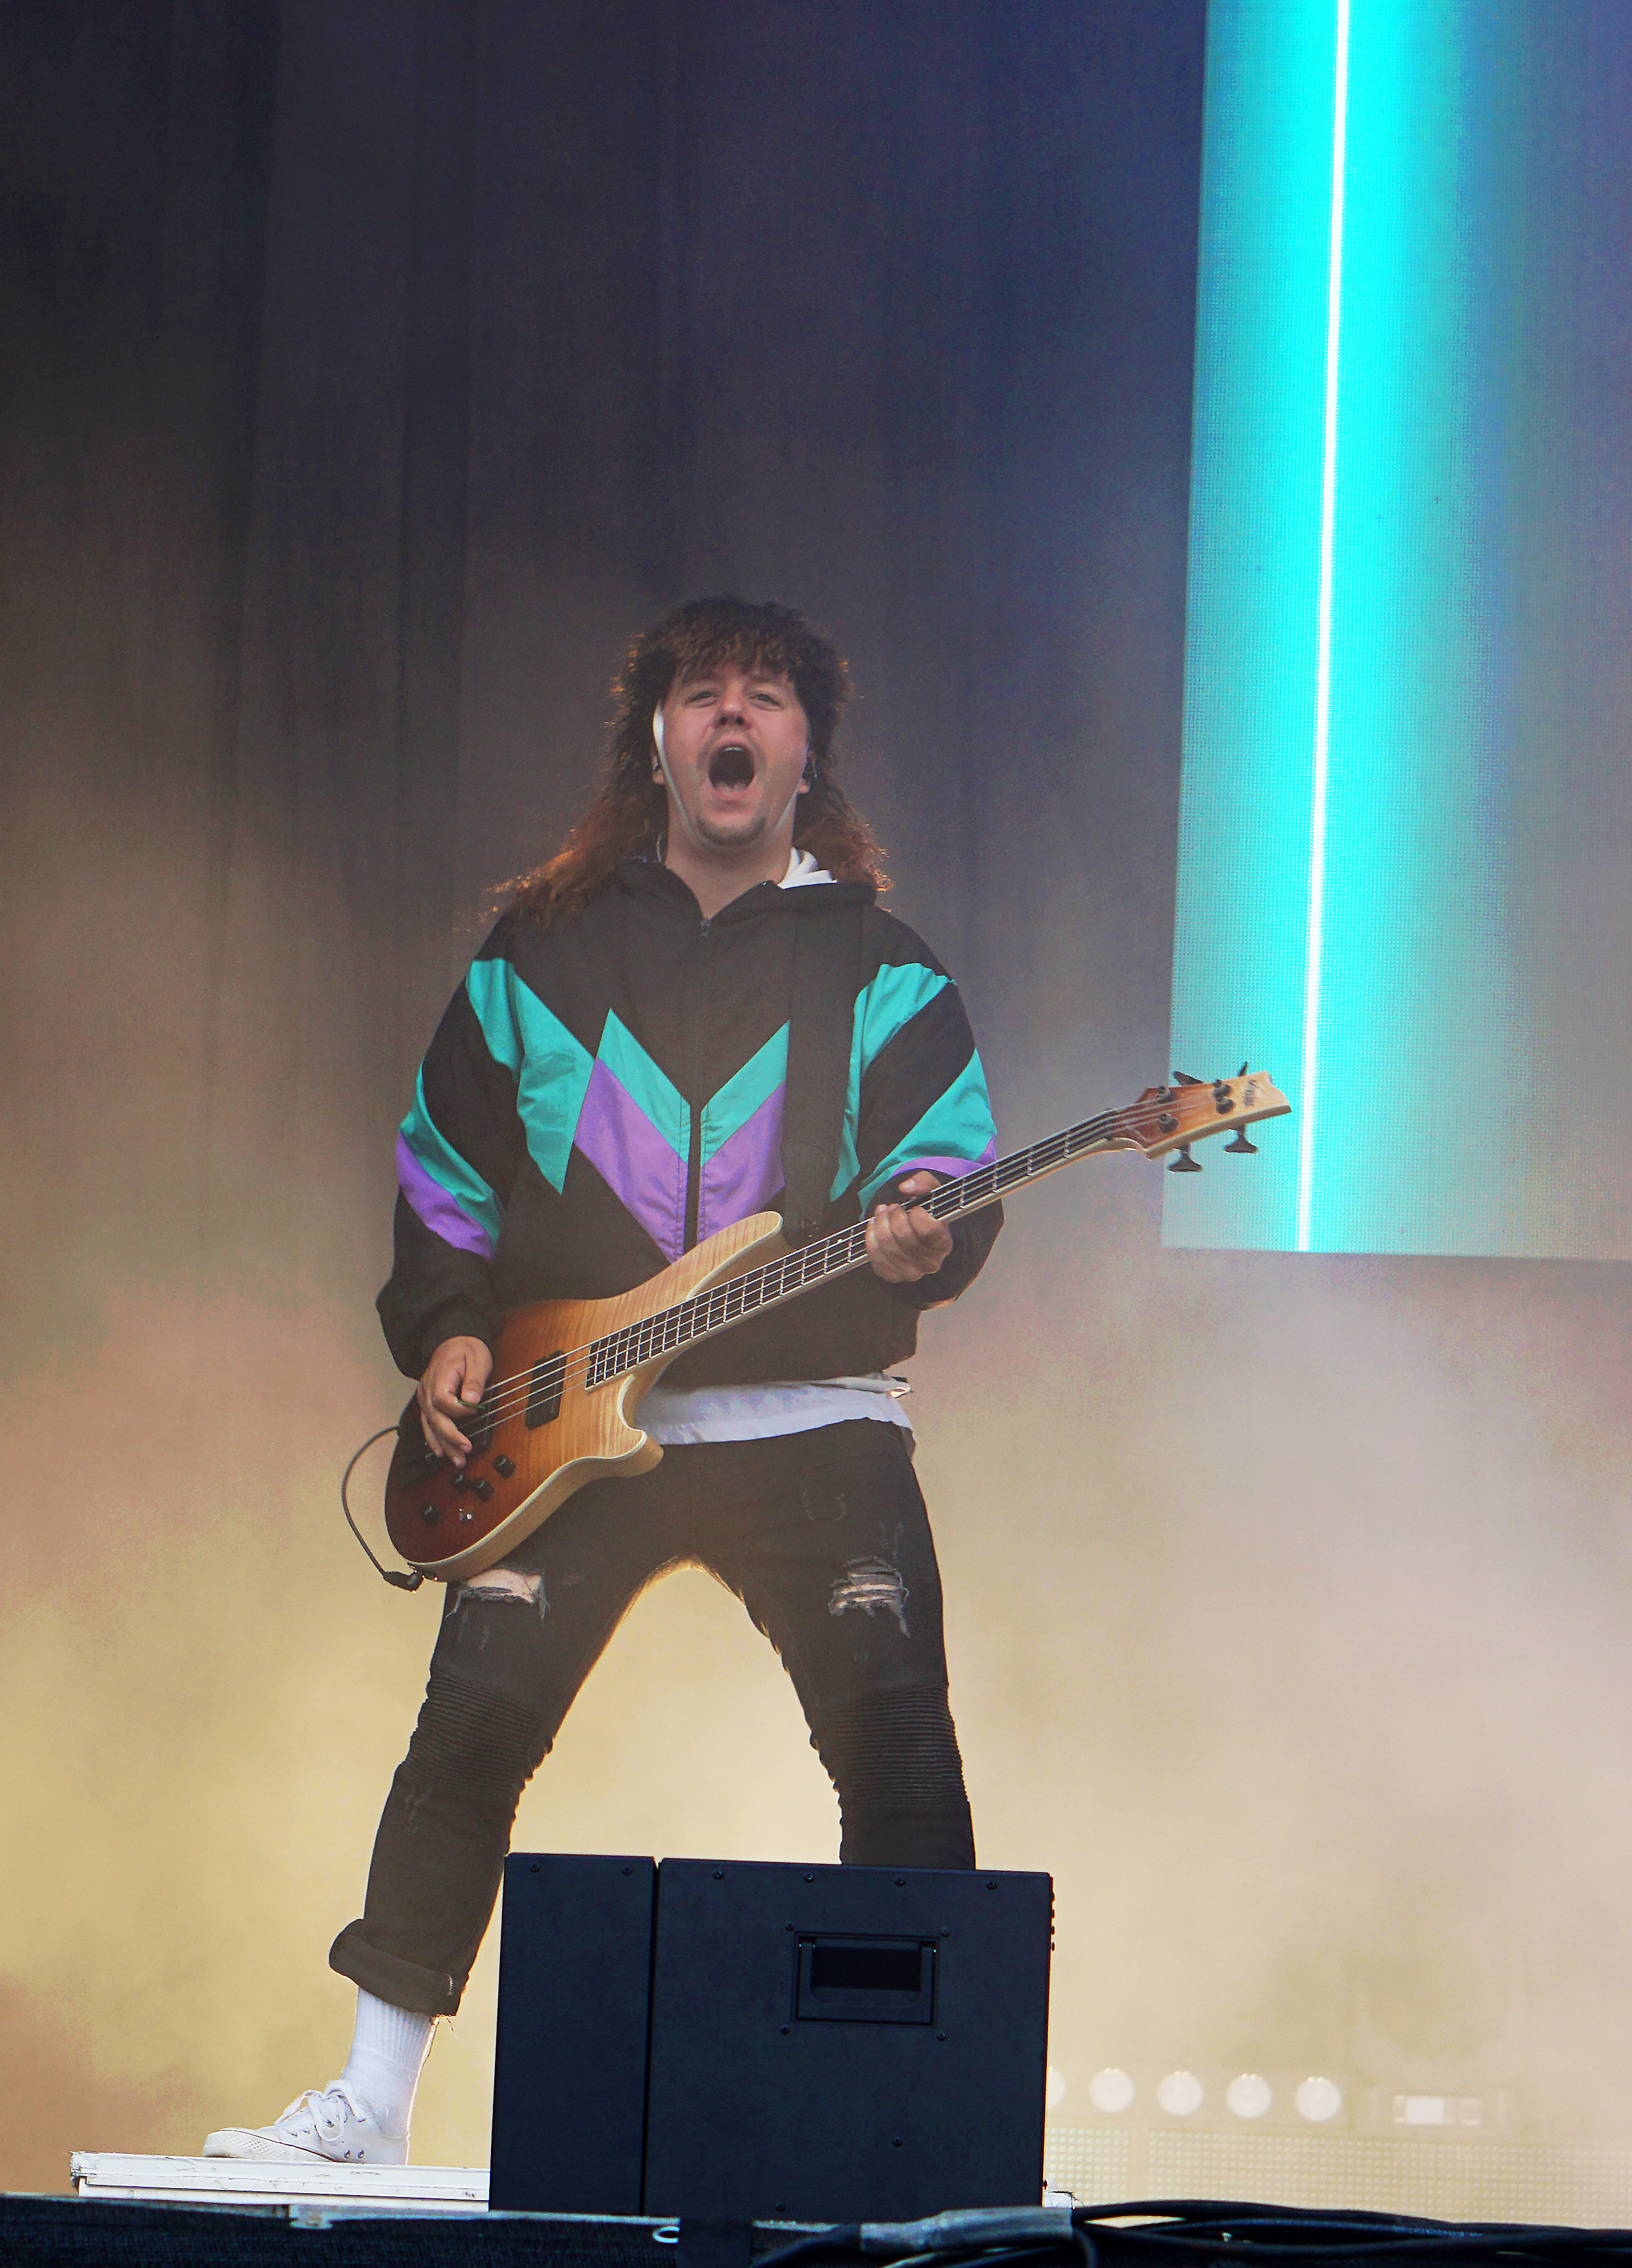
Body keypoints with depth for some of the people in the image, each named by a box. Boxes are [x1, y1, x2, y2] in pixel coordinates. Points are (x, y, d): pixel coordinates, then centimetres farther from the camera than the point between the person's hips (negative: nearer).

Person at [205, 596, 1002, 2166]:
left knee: (897, 1742, -11)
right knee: (475, 1716, -8)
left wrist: (922, 1234, -20)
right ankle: (371, 2096, 0)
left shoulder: (878, 963, 8)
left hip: (812, 1419, -1)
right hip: (567, 1417, 1)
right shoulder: (541, 950, 11)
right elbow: (443, 1166, 16)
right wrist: (446, 1329, 3)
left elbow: (949, 1156, 2)